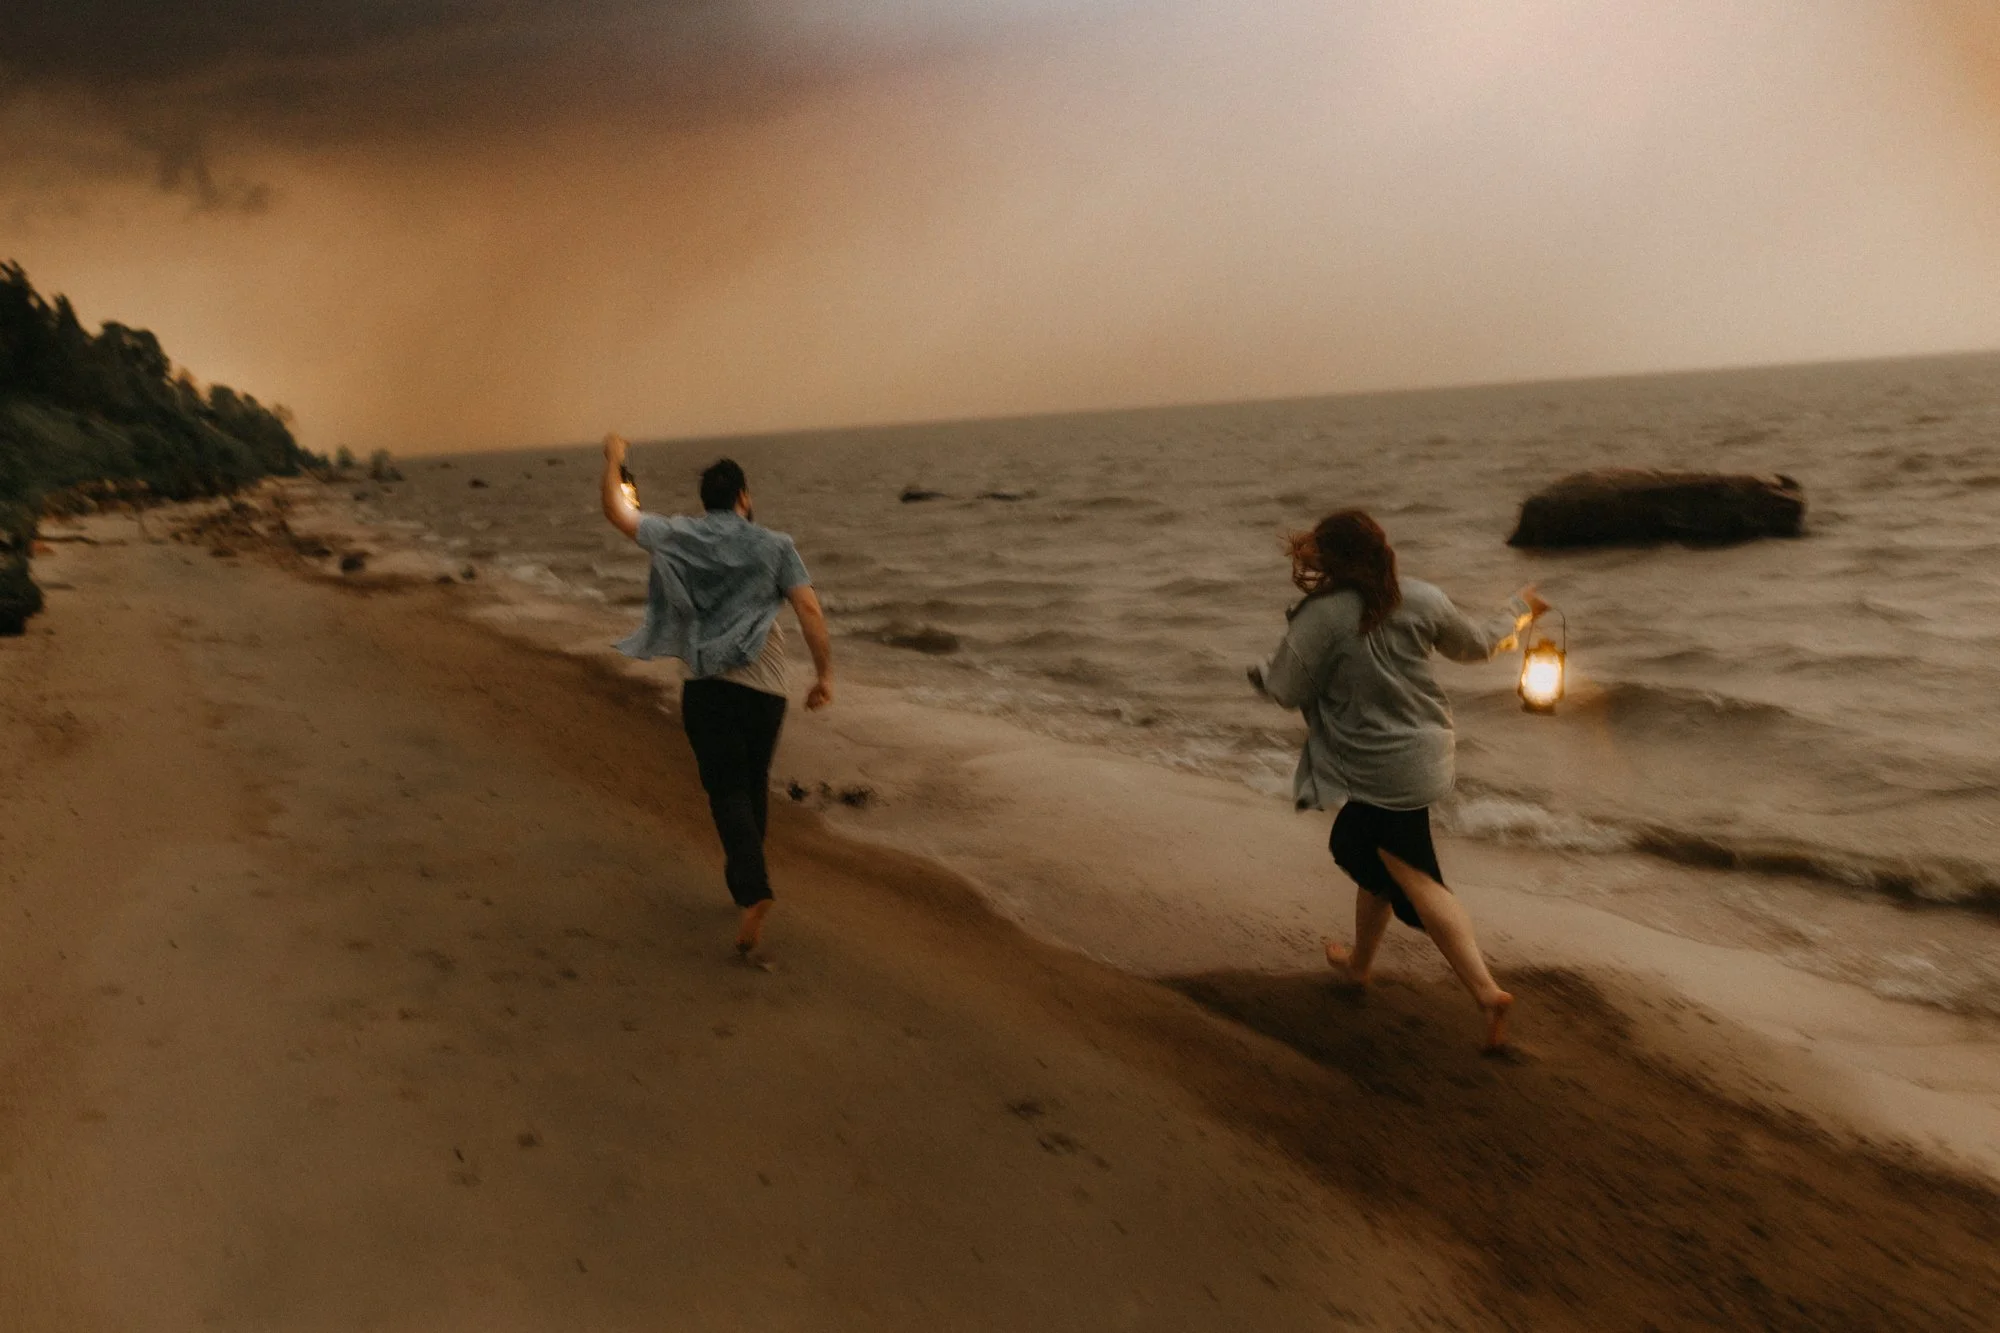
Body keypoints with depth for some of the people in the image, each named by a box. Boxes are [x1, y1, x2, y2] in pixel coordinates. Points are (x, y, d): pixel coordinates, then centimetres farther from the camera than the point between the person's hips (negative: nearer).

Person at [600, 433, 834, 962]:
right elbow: (810, 609, -9)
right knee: (754, 783, 20)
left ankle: (753, 891, -21)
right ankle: (747, 876, 32)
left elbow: (618, 512, 14)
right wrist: (824, 673, -5)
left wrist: (613, 460, 30)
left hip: (707, 684, -1)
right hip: (765, 685, 1)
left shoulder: (681, 536, 4)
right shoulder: (775, 545, 1)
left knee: (727, 791, -2)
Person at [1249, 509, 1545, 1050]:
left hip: (1381, 772, -7)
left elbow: (1289, 691, -15)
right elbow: (1474, 645, 11)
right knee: (1365, 851, 22)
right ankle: (1360, 962, 24)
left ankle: (1486, 990, 4)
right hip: (1422, 751, 7)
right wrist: (1517, 609, 30)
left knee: (1414, 878, 2)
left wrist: (1261, 672, 8)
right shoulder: (1421, 600, -3)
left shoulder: (1323, 615, -19)